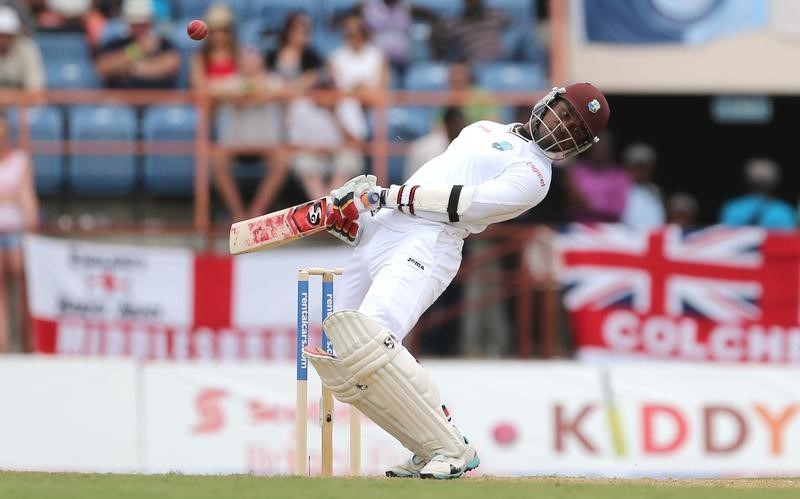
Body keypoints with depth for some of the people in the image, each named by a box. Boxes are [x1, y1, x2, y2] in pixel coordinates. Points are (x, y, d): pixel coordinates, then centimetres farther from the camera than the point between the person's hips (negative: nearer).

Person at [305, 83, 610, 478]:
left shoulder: (532, 174, -2)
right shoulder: (485, 131, 25)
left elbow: (466, 201, -14)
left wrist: (389, 195, -11)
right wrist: (364, 200, 15)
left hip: (428, 244, -8)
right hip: (379, 232, 8)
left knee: (367, 345, -29)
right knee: (341, 364, -4)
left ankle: (451, 449, -22)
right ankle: (428, 449, 3)